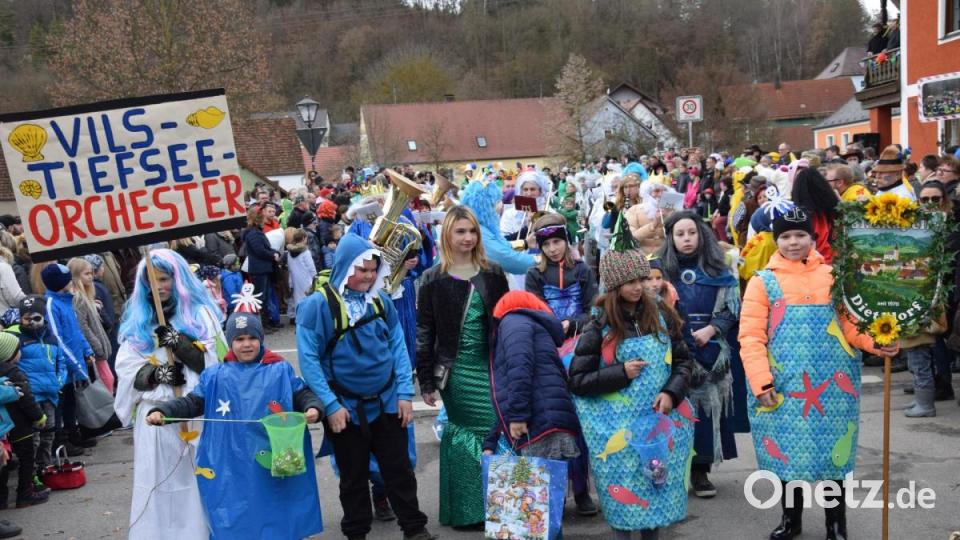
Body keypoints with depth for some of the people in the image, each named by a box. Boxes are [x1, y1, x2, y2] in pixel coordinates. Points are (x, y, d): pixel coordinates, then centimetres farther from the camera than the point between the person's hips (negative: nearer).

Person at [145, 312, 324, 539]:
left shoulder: (281, 371, 3)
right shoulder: (215, 376, 5)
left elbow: (302, 394, 4)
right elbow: (192, 403, 7)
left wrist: (313, 408, -18)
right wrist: (162, 411, -8)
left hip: (276, 464, 0)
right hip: (233, 471, 1)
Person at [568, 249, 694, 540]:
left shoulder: (661, 314, 3)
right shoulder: (599, 327, -6)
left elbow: (683, 360, 10)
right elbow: (577, 381, -5)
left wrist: (671, 393, -8)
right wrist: (621, 372, -14)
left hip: (659, 419, 3)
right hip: (617, 425, -3)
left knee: (658, 484, 8)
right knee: (624, 490, 0)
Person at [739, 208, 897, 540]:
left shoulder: (831, 275, 6)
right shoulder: (763, 281, 0)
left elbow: (849, 322, 5)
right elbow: (751, 337, -5)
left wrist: (875, 341, -14)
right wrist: (761, 383, -12)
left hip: (831, 384, 1)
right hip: (784, 385, -1)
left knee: (832, 451, 7)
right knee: (788, 451, 9)